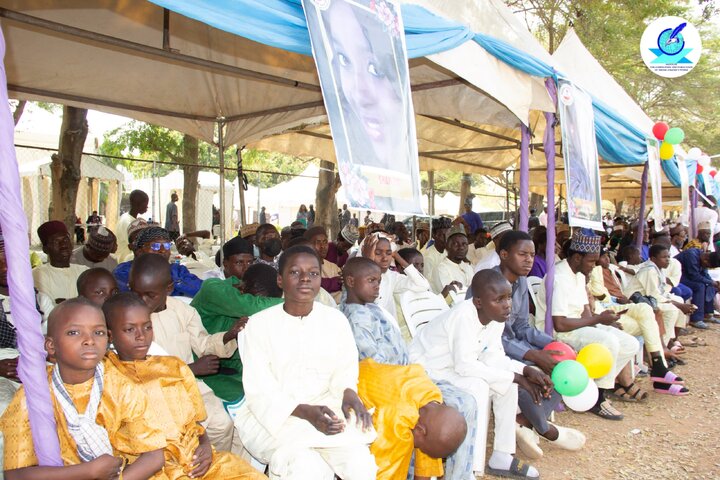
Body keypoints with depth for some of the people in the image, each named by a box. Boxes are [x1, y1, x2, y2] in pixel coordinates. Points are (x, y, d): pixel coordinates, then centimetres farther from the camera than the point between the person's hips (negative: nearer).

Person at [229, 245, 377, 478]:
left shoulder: (336, 319, 2)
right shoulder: (259, 324, -7)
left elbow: (345, 369, 7)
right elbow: (260, 392, -10)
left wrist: (349, 393, -17)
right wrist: (306, 412, -25)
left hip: (327, 407, 3)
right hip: (273, 415, -2)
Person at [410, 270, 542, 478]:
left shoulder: (496, 317, -6)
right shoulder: (463, 315, -32)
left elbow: (494, 358, -2)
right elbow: (464, 366, -35)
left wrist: (527, 371, -19)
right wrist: (516, 377, -29)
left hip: (455, 369, 9)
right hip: (425, 371, -9)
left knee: (507, 383, -2)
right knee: (478, 387, -29)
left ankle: (501, 456, 9)